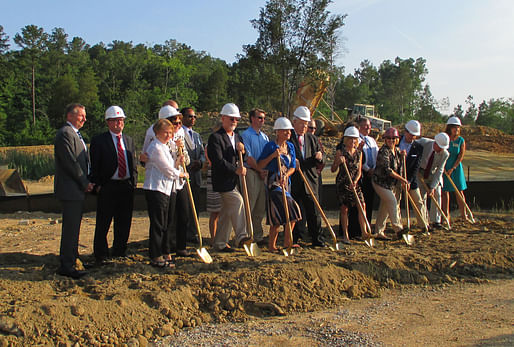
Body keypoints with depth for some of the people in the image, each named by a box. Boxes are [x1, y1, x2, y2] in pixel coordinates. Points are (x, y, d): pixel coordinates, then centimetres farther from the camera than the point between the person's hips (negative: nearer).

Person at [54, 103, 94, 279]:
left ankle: (71, 258, 29)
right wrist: (85, 183, -12)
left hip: (77, 189, 10)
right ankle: (66, 265, -1)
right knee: (71, 227, -6)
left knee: (73, 226, 18)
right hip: (70, 189, -10)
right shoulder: (65, 133, -14)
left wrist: (86, 182, 11)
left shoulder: (75, 134, 19)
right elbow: (70, 162, -20)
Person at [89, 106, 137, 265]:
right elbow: (94, 166, -4)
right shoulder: (98, 140, -2)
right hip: (107, 188, -5)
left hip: (127, 187, 5)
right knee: (103, 224, 1)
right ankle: (101, 255, 13)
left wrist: (133, 182, 9)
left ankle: (119, 252, 24)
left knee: (124, 223, 10)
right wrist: (97, 185, -10)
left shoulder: (129, 140, 14)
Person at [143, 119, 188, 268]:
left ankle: (165, 254, 22)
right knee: (157, 224, -4)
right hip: (155, 190, -10)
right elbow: (168, 170, -13)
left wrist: (178, 161, 5)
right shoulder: (156, 148, -13)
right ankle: (156, 257, 3)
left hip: (164, 190, 10)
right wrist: (183, 174, 1)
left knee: (164, 224, 14)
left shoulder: (164, 147, 18)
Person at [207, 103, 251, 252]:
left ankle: (220, 243, 17)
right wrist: (235, 170, -23)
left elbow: (242, 160, 17)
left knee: (227, 212, 9)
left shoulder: (238, 137, 17)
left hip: (233, 180, 8)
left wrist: (242, 151, -5)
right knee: (238, 201, -20)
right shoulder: (215, 137, -8)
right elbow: (218, 161, -17)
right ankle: (241, 236, -14)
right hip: (223, 180, -7)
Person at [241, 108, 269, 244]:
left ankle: (257, 236, 16)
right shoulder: (246, 135, -4)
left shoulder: (265, 137, 18)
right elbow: (248, 157, -11)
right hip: (251, 173, -7)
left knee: (261, 208, 9)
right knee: (249, 207, -7)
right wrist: (260, 170, -10)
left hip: (263, 174, 7)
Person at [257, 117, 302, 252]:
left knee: (293, 212, 5)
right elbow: (260, 166, -9)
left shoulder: (290, 146, 11)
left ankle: (287, 242, 18)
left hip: (286, 182, 7)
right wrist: (273, 155, -20)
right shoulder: (270, 146, -8)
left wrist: (286, 175, -12)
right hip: (273, 182, -7)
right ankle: (271, 245, 0)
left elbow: (292, 167, 8)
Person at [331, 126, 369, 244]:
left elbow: (359, 171, 7)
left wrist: (355, 181, -11)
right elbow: (332, 170, -4)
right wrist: (338, 162, -23)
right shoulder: (340, 151, -4)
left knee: (362, 204, -9)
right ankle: (345, 235, 8)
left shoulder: (359, 153, 7)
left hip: (355, 183, 4)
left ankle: (363, 232, -3)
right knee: (344, 208, -1)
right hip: (342, 183, -3)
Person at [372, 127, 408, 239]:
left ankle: (379, 232, 14)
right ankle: (398, 229, -4)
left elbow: (399, 167, 21)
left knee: (385, 207, 7)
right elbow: (388, 170, -23)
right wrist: (402, 179, -19)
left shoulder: (397, 150, 9)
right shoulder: (383, 151, -17)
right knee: (392, 201, -15)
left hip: (393, 184, 8)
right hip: (381, 182, -8)